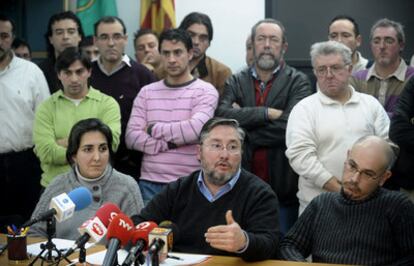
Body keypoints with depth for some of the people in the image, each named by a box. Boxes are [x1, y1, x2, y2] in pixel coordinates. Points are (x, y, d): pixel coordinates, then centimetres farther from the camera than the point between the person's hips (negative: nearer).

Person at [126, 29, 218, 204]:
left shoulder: (205, 91, 0)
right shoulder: (146, 92, 10)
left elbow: (197, 128, -18)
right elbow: (131, 137, 1)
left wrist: (153, 129, -6)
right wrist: (171, 143, -12)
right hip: (150, 183, 3)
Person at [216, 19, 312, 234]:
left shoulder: (298, 82, 1)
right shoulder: (236, 82, 10)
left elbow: (289, 126, -15)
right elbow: (222, 116, -9)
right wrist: (267, 112, -15)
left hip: (283, 187, -2)